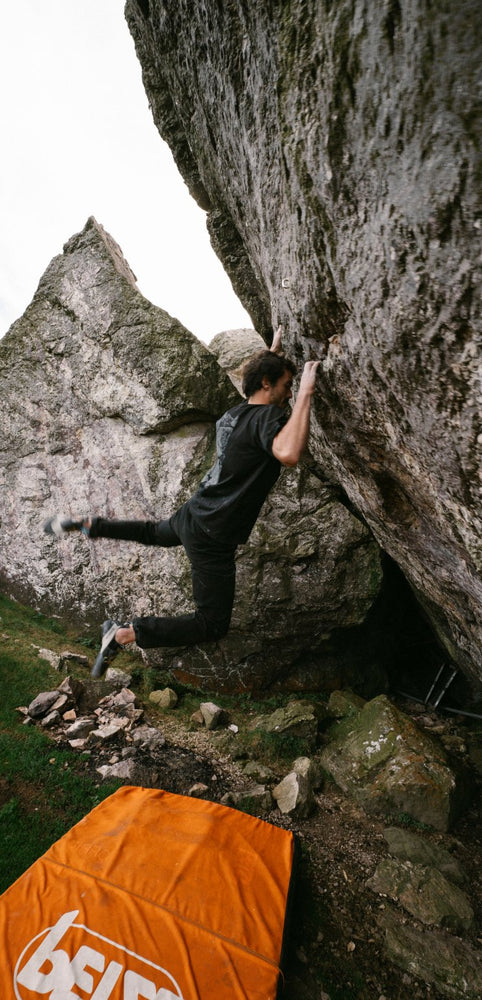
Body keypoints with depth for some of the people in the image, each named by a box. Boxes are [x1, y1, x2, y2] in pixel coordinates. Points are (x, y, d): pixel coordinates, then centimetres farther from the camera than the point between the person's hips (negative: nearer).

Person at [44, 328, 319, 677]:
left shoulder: (235, 412, 5)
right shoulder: (267, 417, -21)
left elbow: (258, 382, 30)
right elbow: (289, 453, -44)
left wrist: (273, 353, 29)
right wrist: (306, 393, -35)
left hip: (192, 513, 9)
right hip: (212, 539, -8)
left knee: (155, 533, 43)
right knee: (213, 626, 7)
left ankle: (85, 524, 41)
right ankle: (125, 634, 3)